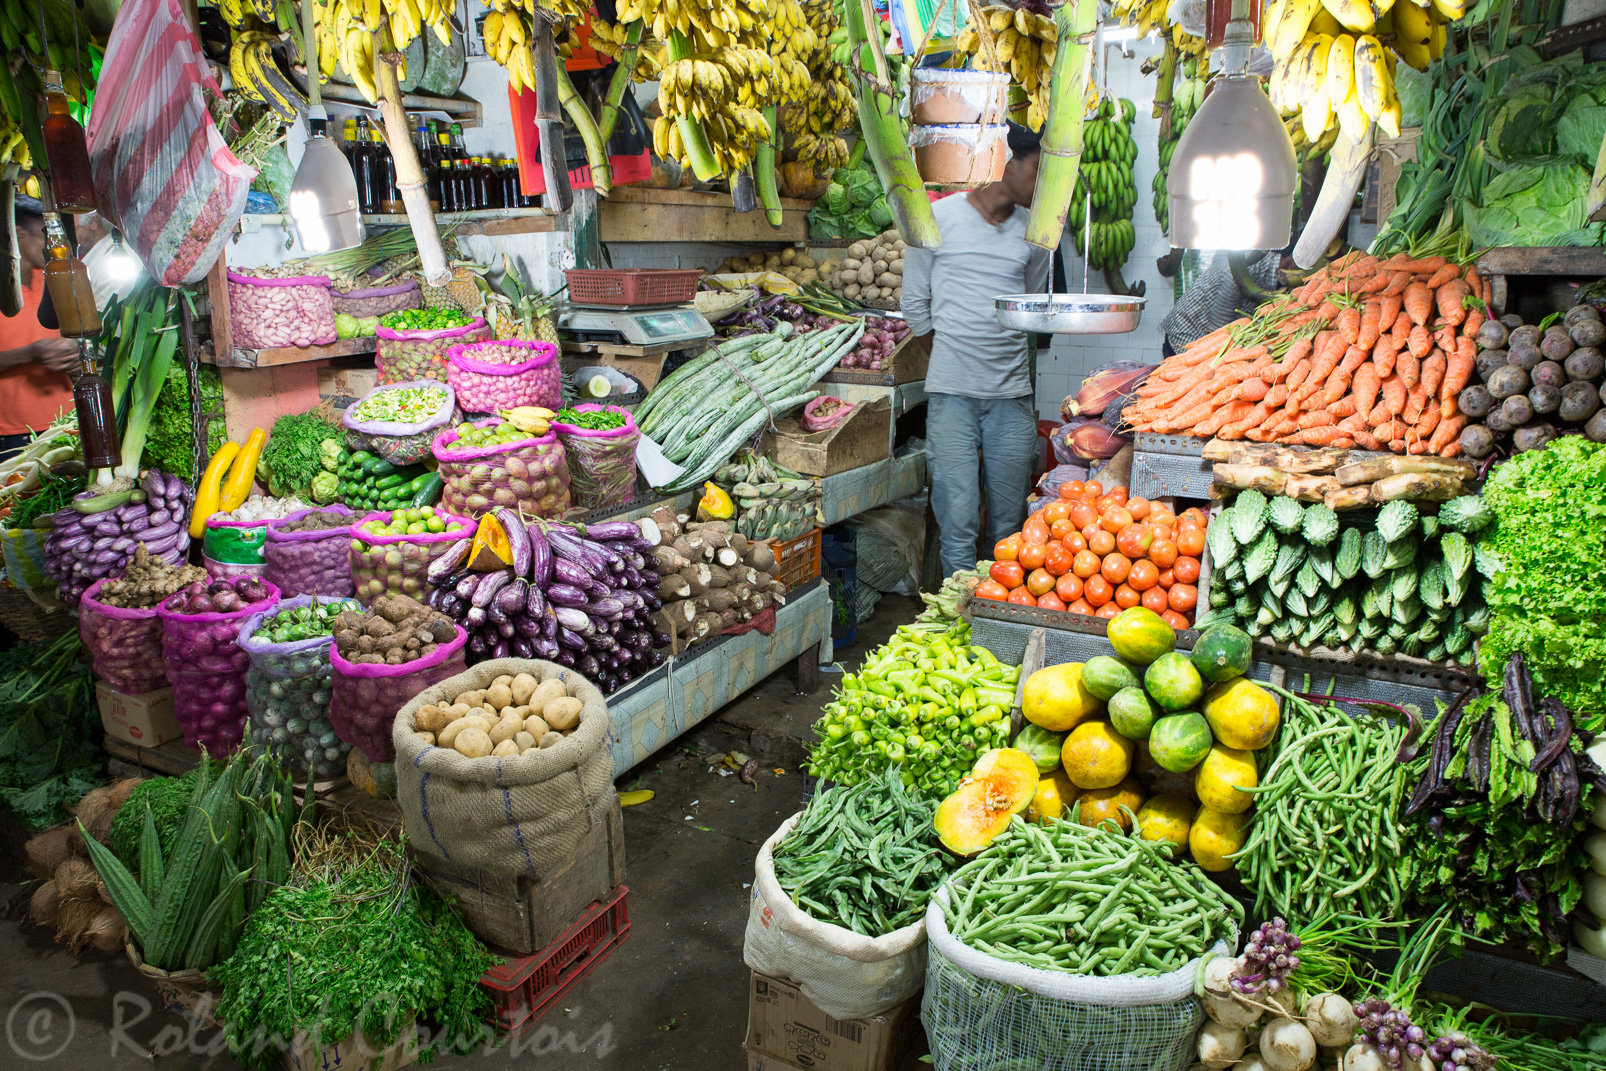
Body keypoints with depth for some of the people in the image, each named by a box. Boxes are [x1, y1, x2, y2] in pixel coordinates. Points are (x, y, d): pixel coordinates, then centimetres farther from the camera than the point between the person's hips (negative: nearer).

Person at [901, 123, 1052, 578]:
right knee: (958, 522, -4)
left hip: (1013, 394, 4)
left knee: (1008, 524, 7)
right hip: (953, 392, -3)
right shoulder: (938, 217, 1)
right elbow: (915, 305, 7)